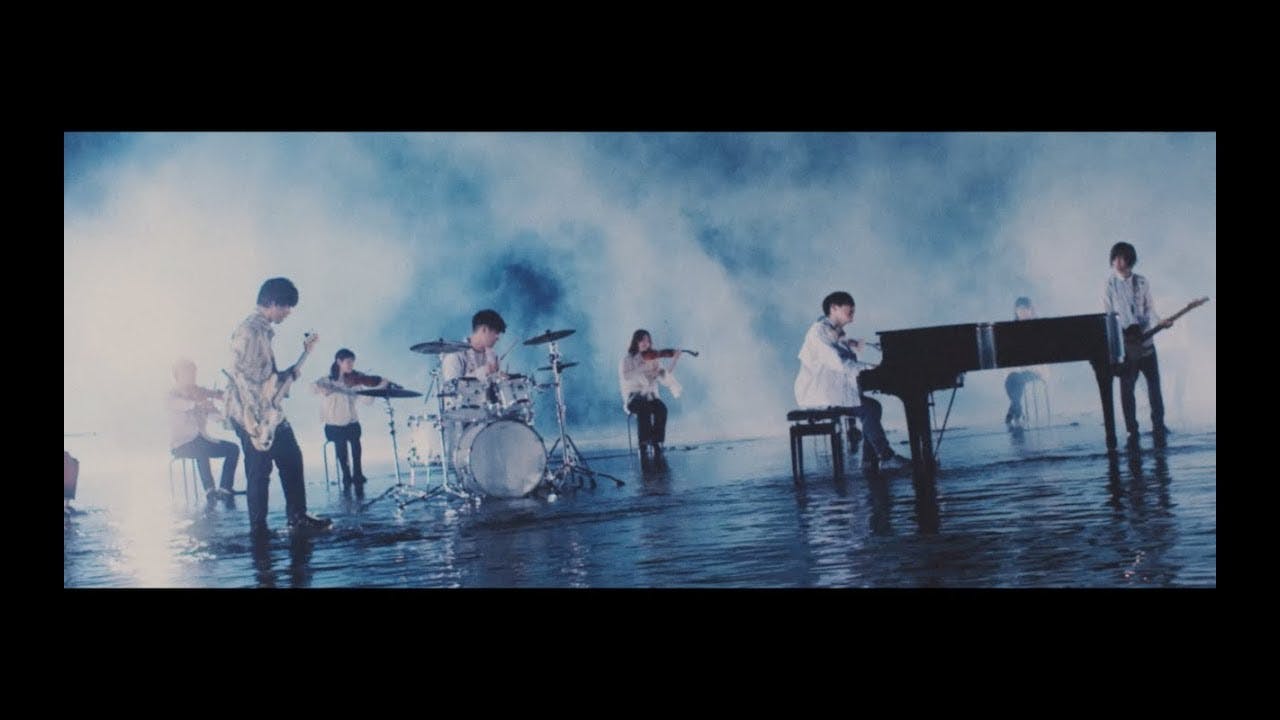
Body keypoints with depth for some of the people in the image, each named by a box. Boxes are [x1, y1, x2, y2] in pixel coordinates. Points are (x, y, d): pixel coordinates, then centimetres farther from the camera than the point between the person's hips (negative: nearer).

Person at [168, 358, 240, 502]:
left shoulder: (200, 392, 12)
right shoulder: (173, 395, -2)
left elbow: (214, 414, 0)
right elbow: (183, 405, -26)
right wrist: (198, 404, -43)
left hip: (201, 440, 6)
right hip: (182, 443, -6)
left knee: (232, 448, -13)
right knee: (202, 451, -37)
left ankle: (225, 488, -15)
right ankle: (209, 490, -39)